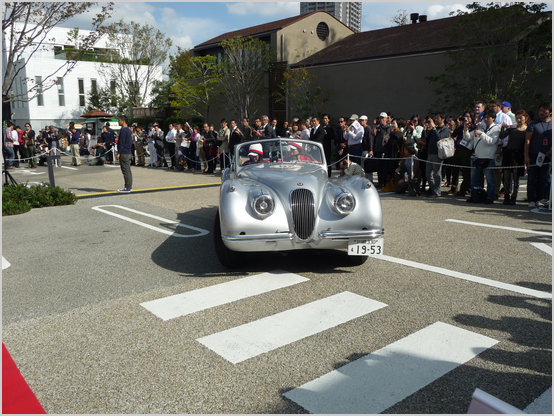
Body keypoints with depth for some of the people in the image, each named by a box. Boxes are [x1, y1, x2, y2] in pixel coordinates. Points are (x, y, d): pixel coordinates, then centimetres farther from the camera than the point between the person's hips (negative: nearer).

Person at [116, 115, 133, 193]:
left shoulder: (123, 130, -14)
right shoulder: (128, 130, 16)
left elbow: (121, 142, -17)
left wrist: (118, 153, -15)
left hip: (124, 153, -10)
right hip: (129, 153, 10)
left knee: (125, 171, -8)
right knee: (128, 170, 12)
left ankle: (127, 187, -7)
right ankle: (129, 186, 16)